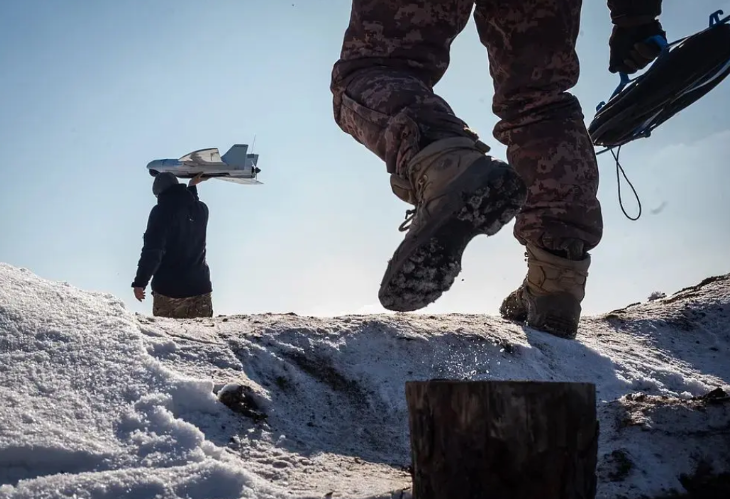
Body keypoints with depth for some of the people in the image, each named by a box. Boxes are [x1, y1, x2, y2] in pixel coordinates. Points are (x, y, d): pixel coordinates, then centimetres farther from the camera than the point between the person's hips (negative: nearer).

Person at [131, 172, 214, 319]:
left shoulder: (161, 211, -10)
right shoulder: (201, 209, 6)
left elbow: (152, 251, -16)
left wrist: (139, 282, -11)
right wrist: (192, 187, 39)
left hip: (168, 289, -4)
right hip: (200, 286, 5)